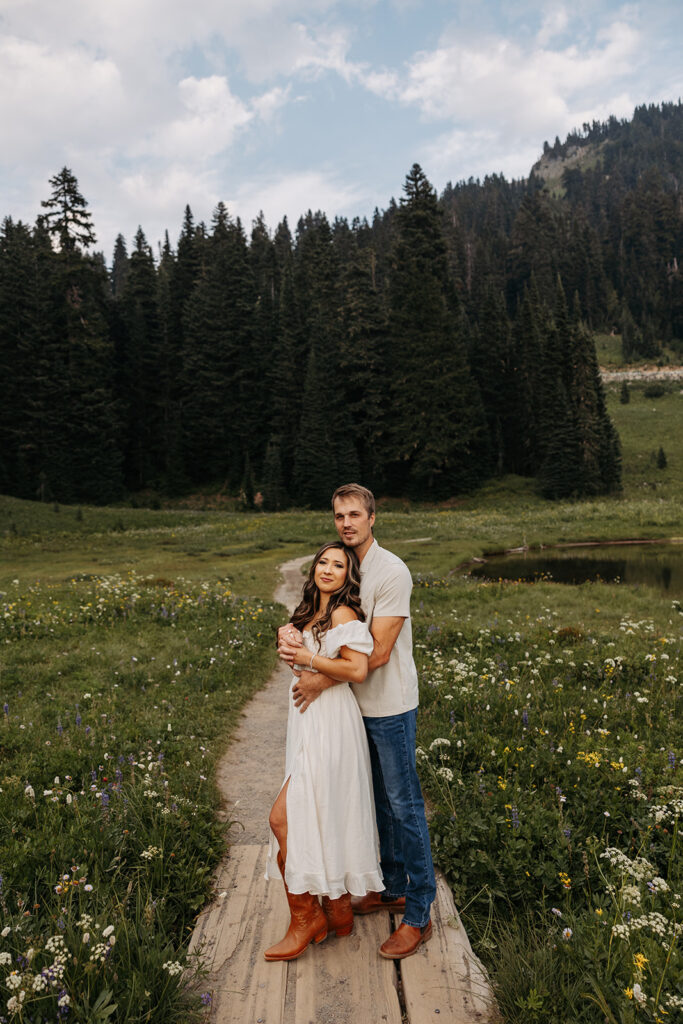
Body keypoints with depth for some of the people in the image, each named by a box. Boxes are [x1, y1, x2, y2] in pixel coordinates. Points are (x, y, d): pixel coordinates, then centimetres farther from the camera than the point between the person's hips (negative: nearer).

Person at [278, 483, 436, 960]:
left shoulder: (392, 572, -19)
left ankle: (418, 916, 16)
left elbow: (378, 653, -22)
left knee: (404, 805, 2)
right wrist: (288, 633, -14)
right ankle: (393, 888, 37)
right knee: (379, 800, 19)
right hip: (356, 705, 7)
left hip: (391, 707, -7)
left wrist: (323, 681, -20)